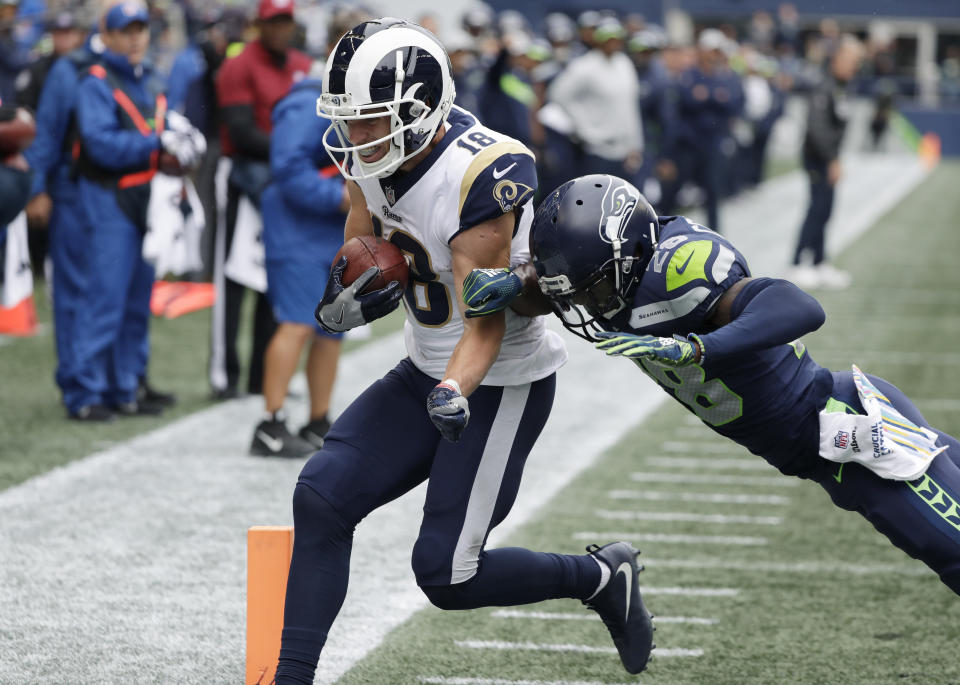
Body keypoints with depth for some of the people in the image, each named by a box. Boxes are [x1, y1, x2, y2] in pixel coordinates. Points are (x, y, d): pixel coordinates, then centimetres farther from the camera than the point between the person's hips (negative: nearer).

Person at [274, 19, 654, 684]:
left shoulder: (477, 178, -29)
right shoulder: (370, 152, -6)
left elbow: (486, 321, -25)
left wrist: (456, 392, -42)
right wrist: (353, 280, -11)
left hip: (502, 384, -8)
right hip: (427, 373, 8)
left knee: (446, 573, -7)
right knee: (323, 496, -7)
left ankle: (604, 578, 16)